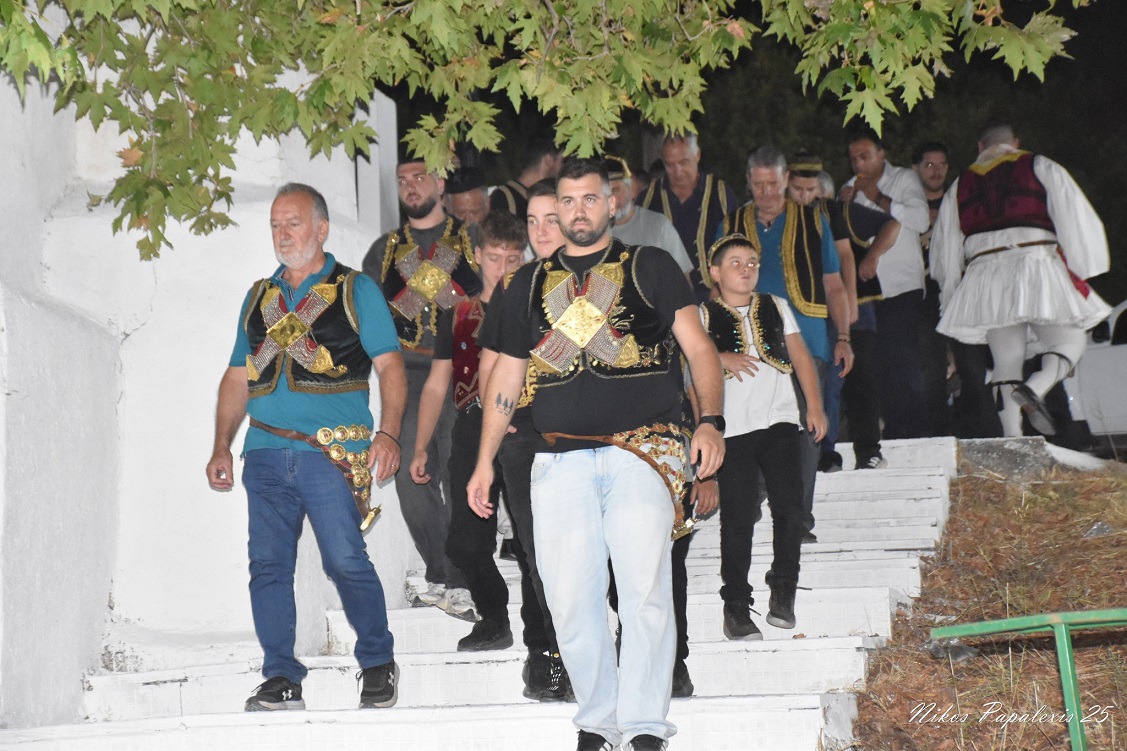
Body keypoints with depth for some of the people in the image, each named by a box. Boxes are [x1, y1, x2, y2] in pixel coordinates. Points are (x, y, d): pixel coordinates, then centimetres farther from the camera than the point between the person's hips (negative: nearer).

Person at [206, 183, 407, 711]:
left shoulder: (355, 290, 6)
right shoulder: (259, 296, 20)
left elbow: (389, 366, -1)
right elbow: (238, 377, 22)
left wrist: (388, 433, -14)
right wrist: (222, 446, 14)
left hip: (332, 454, -4)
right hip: (265, 454, 5)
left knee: (345, 562, -7)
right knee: (268, 566, 1)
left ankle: (378, 663, 12)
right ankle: (281, 679, 8)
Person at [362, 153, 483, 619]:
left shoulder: (471, 241, 9)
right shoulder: (385, 249, 18)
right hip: (407, 374, 4)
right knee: (411, 476, -1)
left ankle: (459, 584, -5)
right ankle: (439, 576, 12)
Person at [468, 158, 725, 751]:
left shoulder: (650, 267, 11)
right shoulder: (529, 283, 20)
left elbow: (698, 347, 5)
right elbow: (506, 375, 23)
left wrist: (711, 420, -9)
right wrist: (485, 459, 18)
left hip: (643, 449, -3)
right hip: (560, 458, 3)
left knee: (645, 587, -14)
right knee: (569, 600, -2)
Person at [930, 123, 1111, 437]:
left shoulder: (960, 185, 19)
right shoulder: (1040, 167, 9)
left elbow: (945, 246, 19)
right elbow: (1074, 215, 2)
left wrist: (952, 291, 27)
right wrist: (1082, 269, 4)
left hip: (984, 279, 3)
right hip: (1037, 270, -3)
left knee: (1005, 362, 5)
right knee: (1069, 342, 7)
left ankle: (1012, 438, -7)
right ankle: (1035, 388, -22)